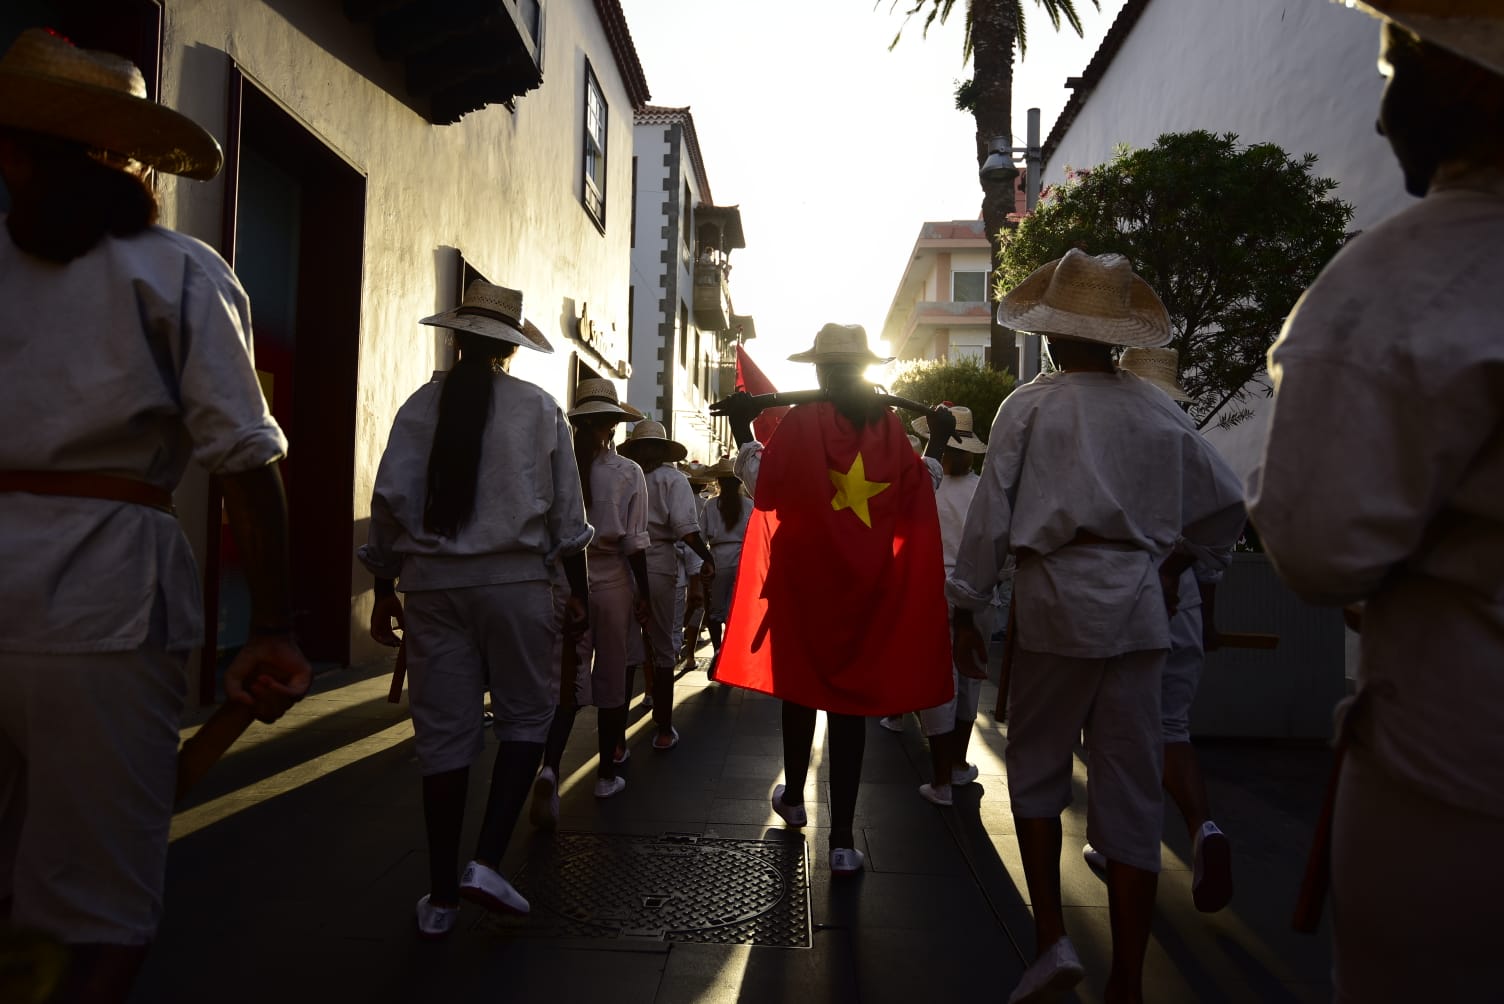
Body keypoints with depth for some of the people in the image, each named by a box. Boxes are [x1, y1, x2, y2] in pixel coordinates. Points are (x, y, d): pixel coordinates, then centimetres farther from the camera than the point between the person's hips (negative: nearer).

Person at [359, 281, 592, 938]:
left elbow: (390, 499, 1)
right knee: (526, 712, 13)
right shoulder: (539, 408, 2)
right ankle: (487, 863, 1)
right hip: (515, 581, -2)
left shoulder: (422, 404, 4)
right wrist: (578, 589, 11)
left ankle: (441, 897, 16)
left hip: (433, 584, 2)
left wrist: (384, 588, 9)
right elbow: (566, 512, 3)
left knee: (443, 729, 7)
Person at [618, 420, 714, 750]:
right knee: (662, 649, 9)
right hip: (659, 569, -3)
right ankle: (664, 729, 16)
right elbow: (686, 528, -14)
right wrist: (708, 558, -3)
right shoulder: (672, 479, -3)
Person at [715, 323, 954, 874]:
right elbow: (914, 503, 3)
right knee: (850, 696, 5)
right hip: (867, 583, 1)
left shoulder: (800, 422, -9)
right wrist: (938, 445, 14)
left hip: (803, 577, -1)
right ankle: (842, 838, 5)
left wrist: (742, 428, -1)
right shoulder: (891, 426, -2)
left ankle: (793, 797, 38)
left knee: (800, 683, 18)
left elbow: (765, 488, -9)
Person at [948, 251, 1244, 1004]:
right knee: (1131, 788, 7)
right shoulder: (1159, 413, 8)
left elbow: (990, 515, -5)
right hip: (1138, 608, 3)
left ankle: (1051, 938, 7)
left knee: (1036, 767, 15)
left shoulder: (1028, 406, -2)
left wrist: (966, 606, 1)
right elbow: (1227, 505, 13)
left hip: (1056, 601, -3)